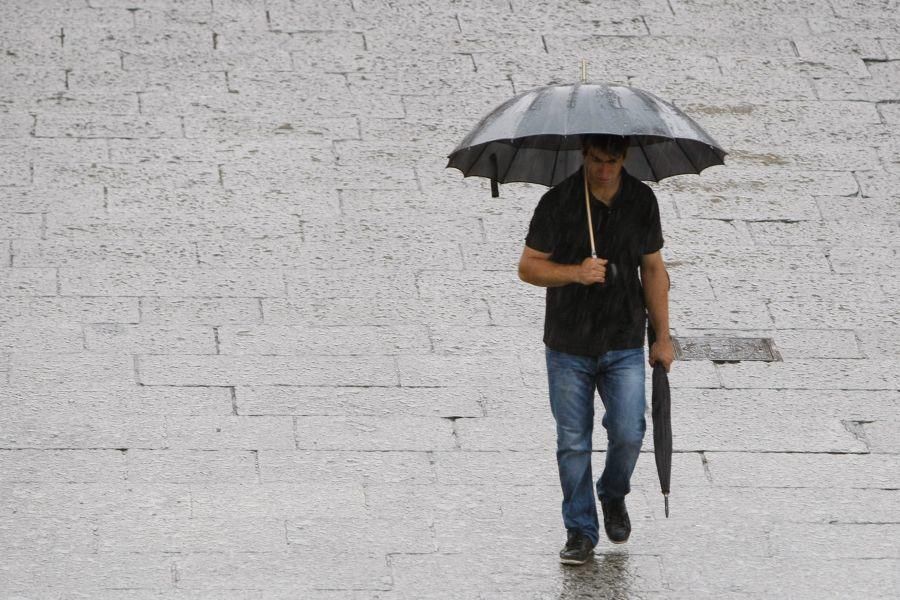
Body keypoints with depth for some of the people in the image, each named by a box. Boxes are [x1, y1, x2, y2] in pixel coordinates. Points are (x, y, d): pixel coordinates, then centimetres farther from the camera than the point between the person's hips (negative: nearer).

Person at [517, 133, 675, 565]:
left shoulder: (642, 201, 1)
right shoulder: (558, 202, -8)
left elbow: (653, 269, 9)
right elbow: (528, 267, -4)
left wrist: (663, 337, 8)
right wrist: (575, 273, -22)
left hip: (624, 344, 1)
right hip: (568, 346, -1)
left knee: (628, 434, -6)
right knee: (573, 442, 2)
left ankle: (613, 495, 25)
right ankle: (580, 531, 14)